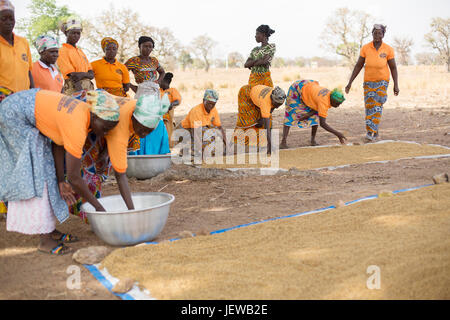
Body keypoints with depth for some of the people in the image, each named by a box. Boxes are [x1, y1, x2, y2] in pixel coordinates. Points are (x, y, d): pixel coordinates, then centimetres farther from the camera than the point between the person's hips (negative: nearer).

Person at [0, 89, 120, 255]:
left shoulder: (85, 112, -6)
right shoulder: (77, 128, -32)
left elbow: (58, 143, -2)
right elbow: (74, 178, -27)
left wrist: (61, 181, -7)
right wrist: (98, 206, -17)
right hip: (14, 114, -10)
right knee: (34, 173, -10)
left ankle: (50, 230, 16)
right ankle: (46, 239, -6)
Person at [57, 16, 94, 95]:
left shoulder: (80, 51, 20)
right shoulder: (62, 51, 0)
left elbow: (91, 75, 12)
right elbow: (73, 77, -11)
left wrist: (83, 74, -10)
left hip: (88, 89, 6)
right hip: (74, 91, -6)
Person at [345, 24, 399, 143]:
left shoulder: (388, 49, -11)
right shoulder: (365, 48, -8)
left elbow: (393, 67, -5)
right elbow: (358, 66, -4)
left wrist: (396, 85, -11)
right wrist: (350, 83, -8)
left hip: (382, 81, -2)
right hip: (368, 81, 2)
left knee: (377, 106, -16)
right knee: (369, 107, 1)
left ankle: (371, 133, -18)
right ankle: (374, 133, 17)